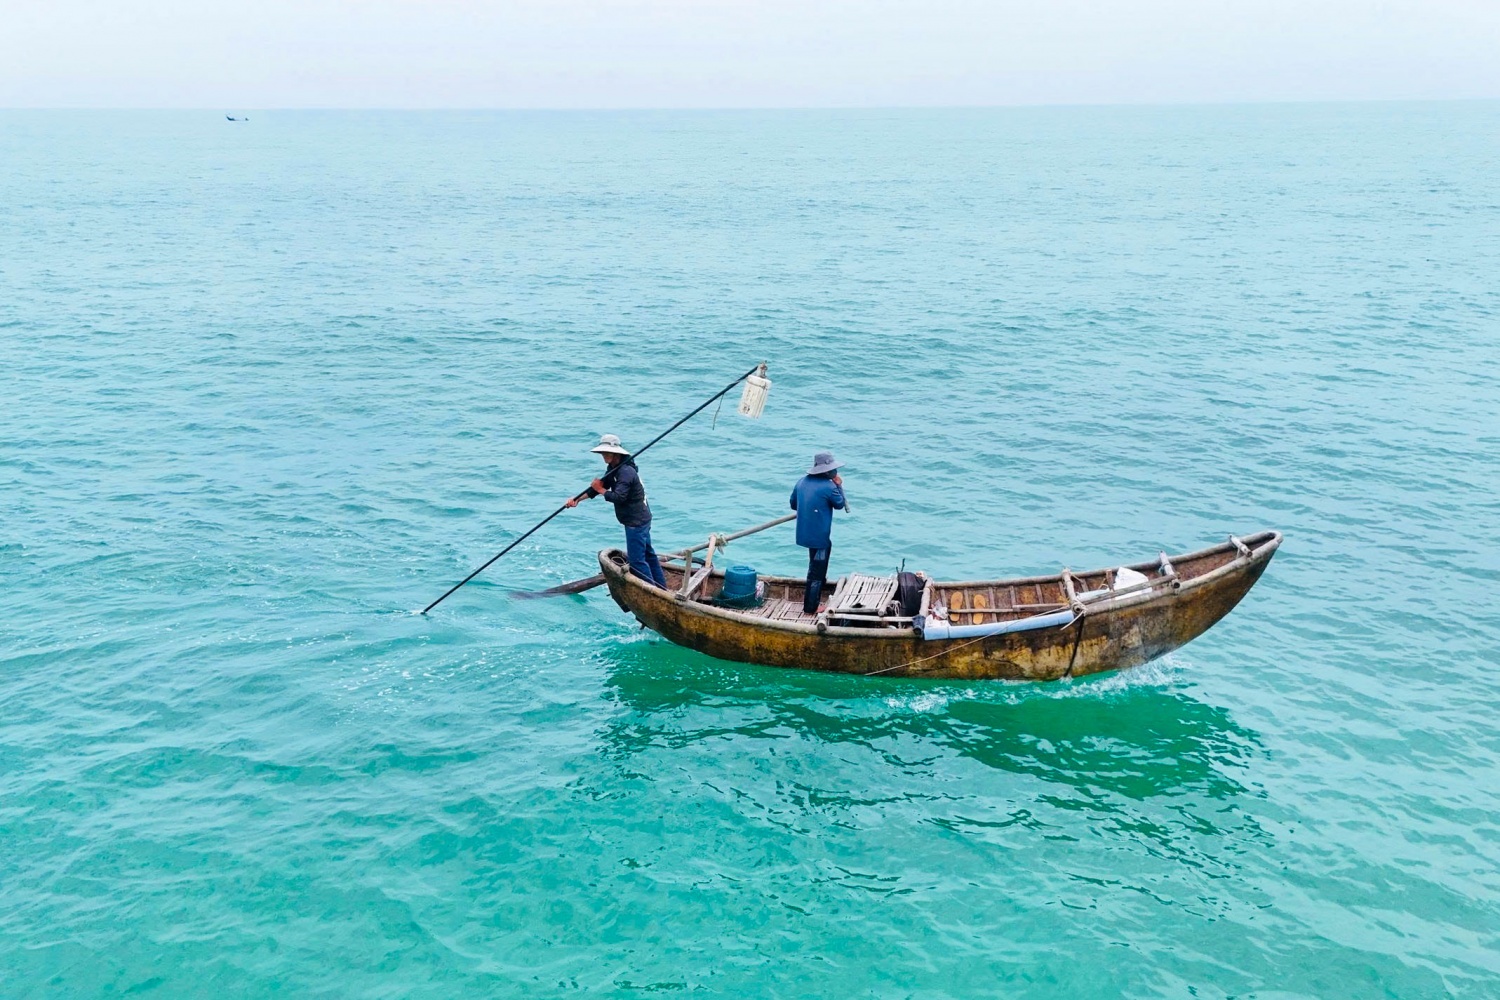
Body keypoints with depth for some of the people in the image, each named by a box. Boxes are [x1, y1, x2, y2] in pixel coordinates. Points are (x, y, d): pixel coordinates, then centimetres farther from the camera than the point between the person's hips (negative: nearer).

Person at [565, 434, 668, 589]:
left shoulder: (626, 472, -23)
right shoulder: (614, 469, 10)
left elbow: (618, 497, -30)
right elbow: (598, 487, 10)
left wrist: (601, 490, -15)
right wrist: (577, 499, -2)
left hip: (636, 521, -11)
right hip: (641, 518, 11)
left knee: (637, 559, -8)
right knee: (648, 553, 18)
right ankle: (661, 588, 28)